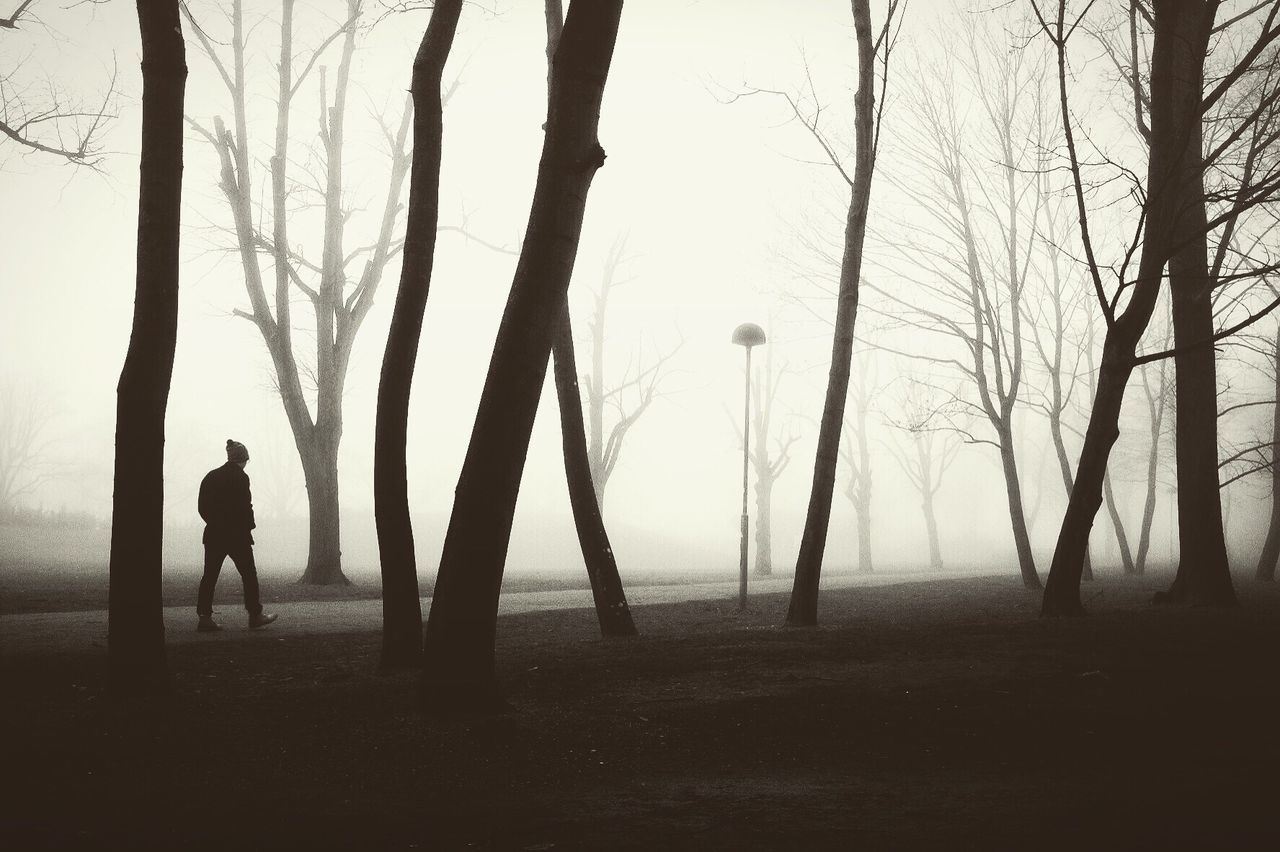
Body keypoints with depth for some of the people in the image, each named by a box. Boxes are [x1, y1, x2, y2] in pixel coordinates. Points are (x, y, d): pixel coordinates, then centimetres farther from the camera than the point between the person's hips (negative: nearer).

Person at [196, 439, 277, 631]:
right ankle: (255, 615, 10)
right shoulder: (240, 477, -11)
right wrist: (249, 526, 0)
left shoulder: (211, 476, 8)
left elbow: (202, 507, 9)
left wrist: (215, 522, 16)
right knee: (249, 574, 6)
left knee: (209, 576, 5)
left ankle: (205, 617, 1)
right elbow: (245, 506, -15)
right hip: (237, 534, -6)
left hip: (213, 534, 6)